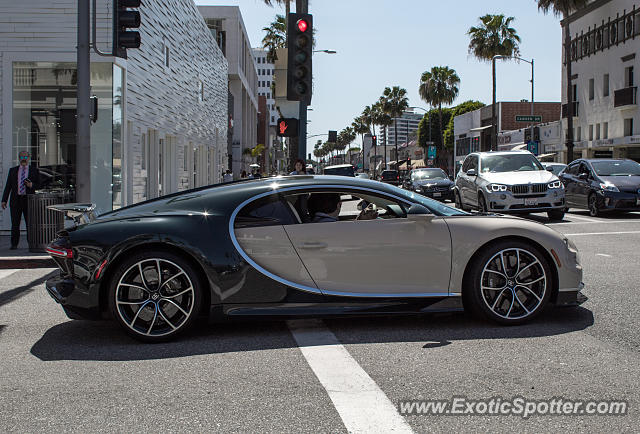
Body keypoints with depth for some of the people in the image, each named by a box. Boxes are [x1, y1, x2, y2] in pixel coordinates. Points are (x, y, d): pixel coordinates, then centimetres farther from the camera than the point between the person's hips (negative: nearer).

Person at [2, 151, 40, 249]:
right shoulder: (13, 170, 12)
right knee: (15, 223, -1)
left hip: (28, 199, -1)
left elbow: (39, 184, 8)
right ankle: (14, 244, 3)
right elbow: (8, 186, 10)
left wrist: (31, 185, -15)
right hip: (15, 200, 1)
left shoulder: (34, 170, 9)